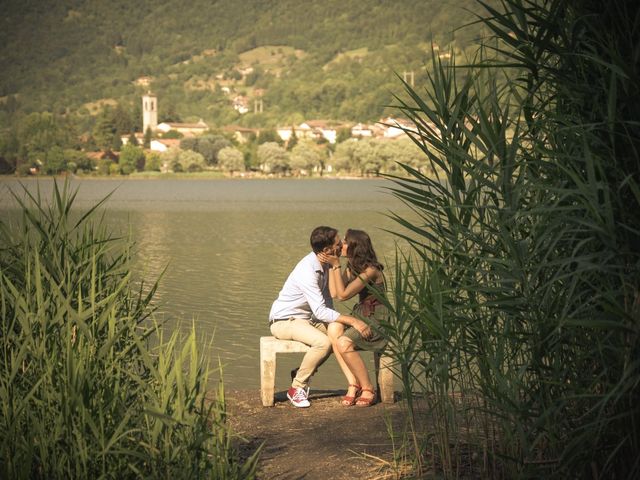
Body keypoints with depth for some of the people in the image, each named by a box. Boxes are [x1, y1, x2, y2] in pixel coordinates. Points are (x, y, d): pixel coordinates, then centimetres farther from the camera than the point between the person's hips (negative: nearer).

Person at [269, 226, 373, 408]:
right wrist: (352, 321, -33)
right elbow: (320, 311, -32)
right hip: (284, 321, -9)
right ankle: (296, 388, -14)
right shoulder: (307, 271, -27)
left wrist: (337, 322, -6)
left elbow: (327, 299, 9)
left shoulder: (324, 264, 2)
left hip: (305, 318, 9)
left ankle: (300, 374, 6)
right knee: (323, 342, -30)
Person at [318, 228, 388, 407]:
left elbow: (343, 294, -18)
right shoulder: (351, 268, 11)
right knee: (334, 328, -22)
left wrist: (336, 265, -17)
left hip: (378, 321, -8)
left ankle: (368, 390, -10)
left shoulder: (370, 270, -17)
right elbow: (334, 293, 2)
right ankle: (353, 384, -20)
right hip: (361, 317, 8)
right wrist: (331, 265, 3)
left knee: (344, 342, -28)